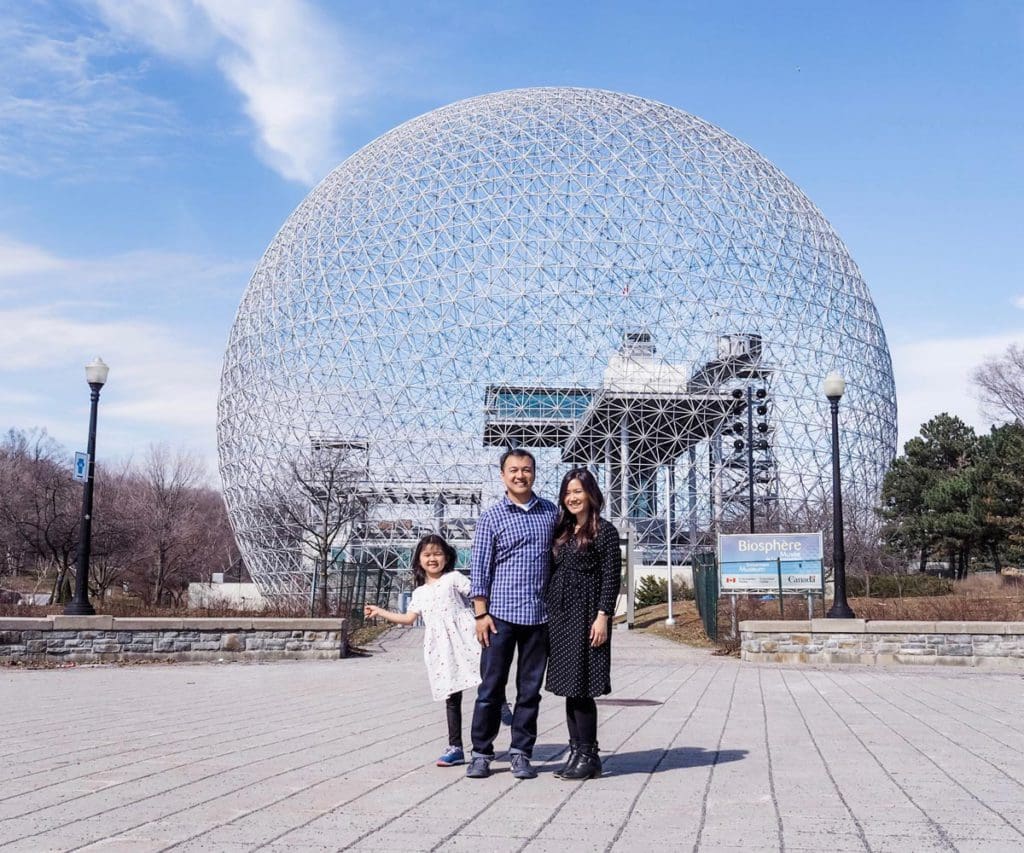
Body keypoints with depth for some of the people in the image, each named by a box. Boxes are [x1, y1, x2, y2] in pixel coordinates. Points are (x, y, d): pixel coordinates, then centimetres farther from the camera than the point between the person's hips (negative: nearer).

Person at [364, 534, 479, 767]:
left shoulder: (454, 578, 7)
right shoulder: (420, 592, 21)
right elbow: (408, 618, 18)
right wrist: (380, 612, 21)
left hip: (463, 637, -4)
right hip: (440, 647, 4)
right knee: (451, 696, 6)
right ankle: (455, 748, 8)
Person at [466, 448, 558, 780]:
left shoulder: (551, 513, 10)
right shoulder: (491, 517, 1)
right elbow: (479, 568, -1)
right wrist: (481, 614, -7)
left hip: (539, 616, 3)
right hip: (501, 615, -2)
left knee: (530, 689, 7)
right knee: (491, 688, 2)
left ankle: (521, 753, 16)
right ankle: (481, 753, 11)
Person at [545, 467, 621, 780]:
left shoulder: (604, 531, -4)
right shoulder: (562, 531, 15)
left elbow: (612, 577, -9)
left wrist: (603, 617, -15)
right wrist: (547, 613, 12)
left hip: (586, 616, -7)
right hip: (560, 616, 7)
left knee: (580, 687, -7)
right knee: (569, 687, 8)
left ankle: (588, 755, 1)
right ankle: (576, 751, 15)